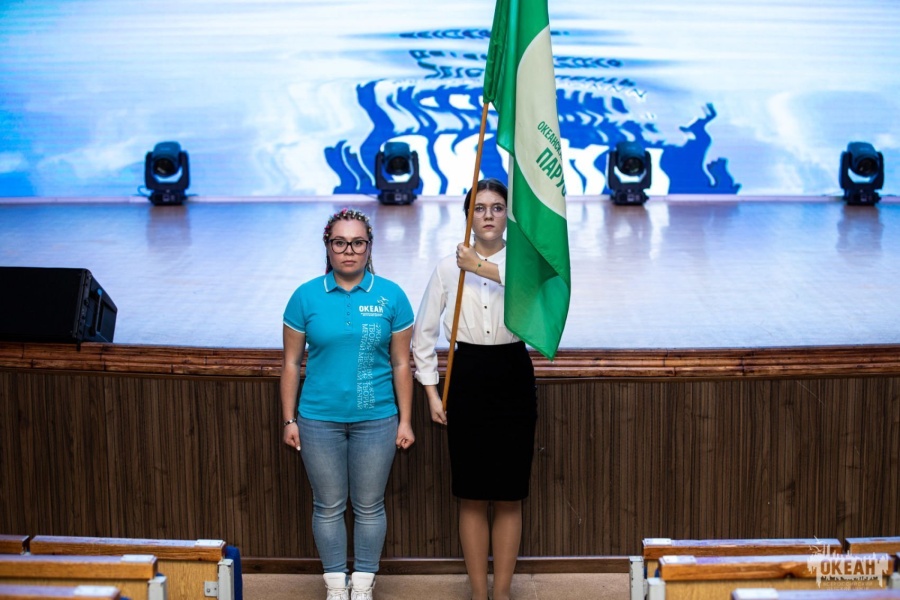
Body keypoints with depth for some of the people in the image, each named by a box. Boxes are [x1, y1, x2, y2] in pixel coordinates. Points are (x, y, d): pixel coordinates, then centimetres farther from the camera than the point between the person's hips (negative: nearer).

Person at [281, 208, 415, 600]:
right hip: (320, 420, 0)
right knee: (328, 507, 11)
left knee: (369, 507, 10)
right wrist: (289, 420, 1)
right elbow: (291, 362, 2)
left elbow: (401, 363, 1)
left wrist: (405, 421, 1)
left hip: (376, 420, 0)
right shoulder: (306, 296, -2)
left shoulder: (391, 296, -3)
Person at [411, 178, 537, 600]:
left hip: (513, 379, -1)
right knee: (472, 497, 6)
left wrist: (484, 268, -29)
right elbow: (424, 331, 7)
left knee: (509, 497, 5)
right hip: (467, 379, 1)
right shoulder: (449, 267, 3)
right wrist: (431, 391, 0)